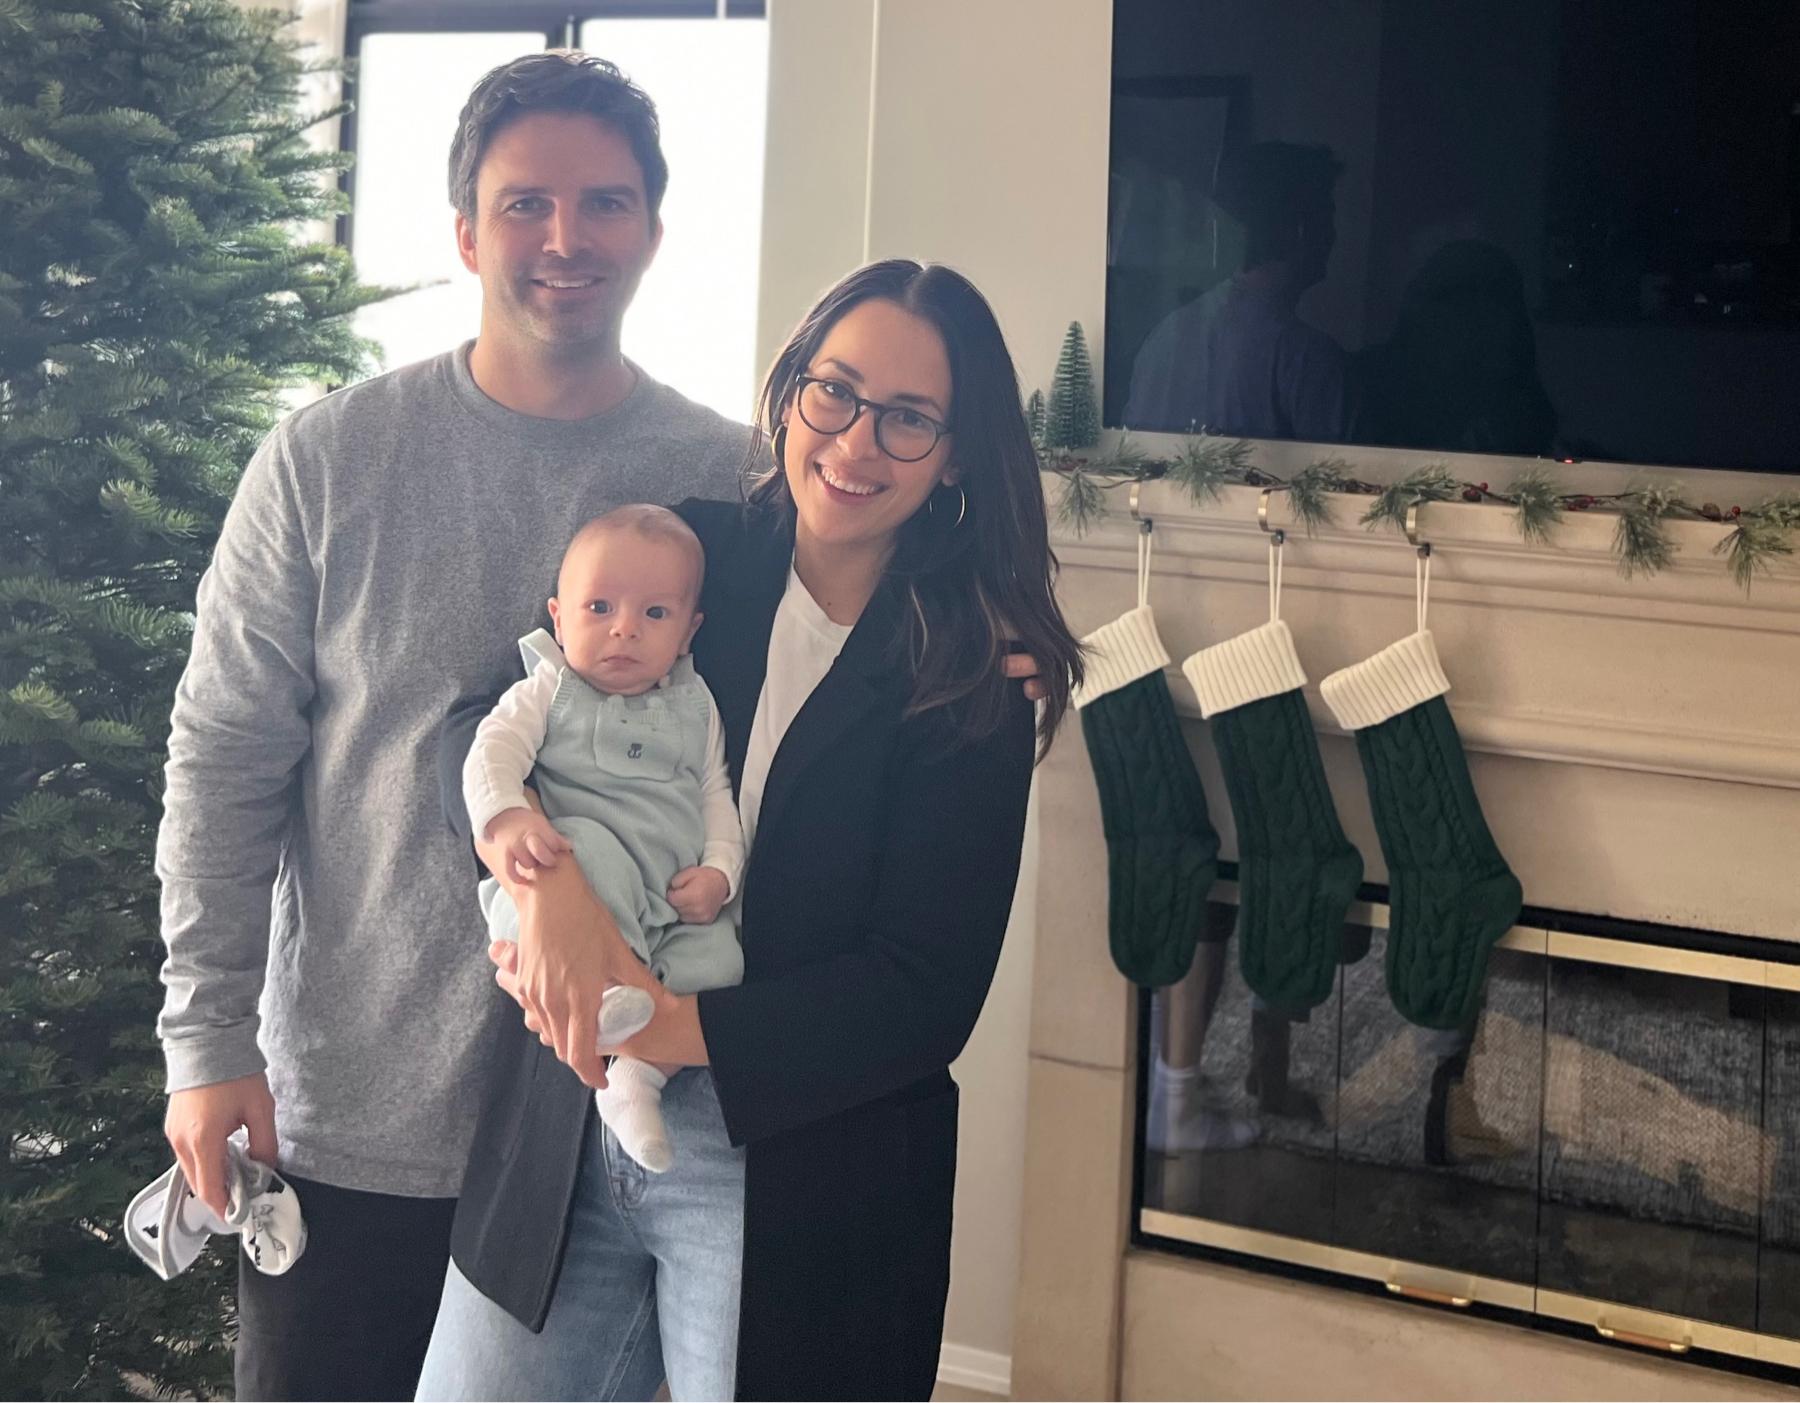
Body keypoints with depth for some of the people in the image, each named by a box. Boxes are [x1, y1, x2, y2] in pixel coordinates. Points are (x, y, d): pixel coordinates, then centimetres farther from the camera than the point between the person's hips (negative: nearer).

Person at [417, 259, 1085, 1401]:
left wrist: (661, 1027, -20)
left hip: (792, 1169, -3)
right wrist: (549, 877, -26)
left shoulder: (973, 687, -5)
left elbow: (927, 995, -12)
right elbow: (480, 727, -5)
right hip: (563, 1136, 3)